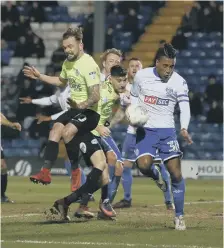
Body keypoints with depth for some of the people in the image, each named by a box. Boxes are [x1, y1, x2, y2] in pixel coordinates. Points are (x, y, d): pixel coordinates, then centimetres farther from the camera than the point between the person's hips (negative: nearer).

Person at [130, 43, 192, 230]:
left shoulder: (179, 82, -6)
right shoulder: (141, 76, -4)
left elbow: (185, 107, -11)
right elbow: (134, 98, 12)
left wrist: (184, 129, -29)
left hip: (167, 130, 0)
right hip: (145, 129, 0)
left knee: (176, 173, -7)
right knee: (144, 165, -24)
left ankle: (179, 216, 4)